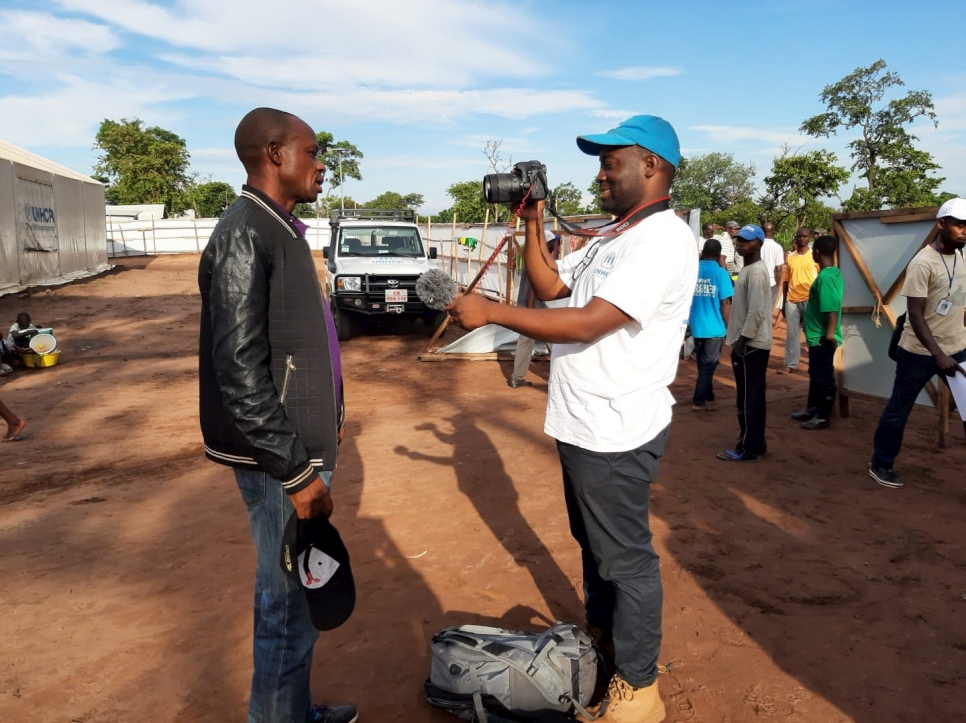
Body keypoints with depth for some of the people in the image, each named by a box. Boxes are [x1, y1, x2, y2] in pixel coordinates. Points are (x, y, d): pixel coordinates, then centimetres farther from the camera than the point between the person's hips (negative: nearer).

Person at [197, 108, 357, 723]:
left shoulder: (283, 229, 12)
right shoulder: (244, 235, -17)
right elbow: (239, 371, -22)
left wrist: (328, 418, 18)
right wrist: (295, 471, -20)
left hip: (304, 444, 9)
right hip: (279, 459, -9)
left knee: (299, 591, 19)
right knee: (289, 602, 3)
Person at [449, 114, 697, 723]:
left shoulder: (664, 239, -18)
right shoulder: (611, 237, 13)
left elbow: (586, 324, -26)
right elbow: (549, 285, 19)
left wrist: (490, 312, -22)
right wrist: (533, 224, 7)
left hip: (618, 432, -9)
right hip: (582, 423, 9)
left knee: (625, 557, 5)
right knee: (592, 541, 23)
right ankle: (601, 634, 44)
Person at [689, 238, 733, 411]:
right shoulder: (721, 273, -10)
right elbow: (725, 303, -11)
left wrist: (688, 321, 22)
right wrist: (728, 327, -1)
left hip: (696, 326, 5)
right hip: (714, 327, -4)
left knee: (703, 364, 17)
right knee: (708, 365, 4)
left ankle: (707, 397, 26)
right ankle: (698, 401, 5)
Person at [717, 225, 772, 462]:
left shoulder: (756, 272, -16)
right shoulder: (748, 269, 16)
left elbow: (757, 311, -22)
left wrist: (742, 340, -20)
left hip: (751, 344, -10)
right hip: (750, 343, 10)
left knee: (748, 398, -5)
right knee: (752, 397, 14)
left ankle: (747, 448, 1)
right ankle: (755, 443, 21)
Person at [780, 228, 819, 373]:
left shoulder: (815, 256, 0)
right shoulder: (790, 257, 10)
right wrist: (784, 303, 11)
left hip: (810, 300, -3)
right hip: (792, 301, 3)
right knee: (791, 333, 5)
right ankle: (790, 364, 10)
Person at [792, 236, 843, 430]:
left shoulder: (825, 276, -22)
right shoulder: (833, 273, 8)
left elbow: (832, 308, -28)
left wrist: (830, 335, -28)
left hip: (822, 338, -10)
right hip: (818, 336, 10)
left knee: (823, 377, 1)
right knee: (815, 375, 19)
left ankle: (823, 417, 11)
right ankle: (812, 409, 32)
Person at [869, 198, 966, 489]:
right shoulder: (923, 263, -17)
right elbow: (915, 315, -19)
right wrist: (938, 355, -26)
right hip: (920, 352, -6)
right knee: (898, 410, 7)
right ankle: (880, 465, 23)